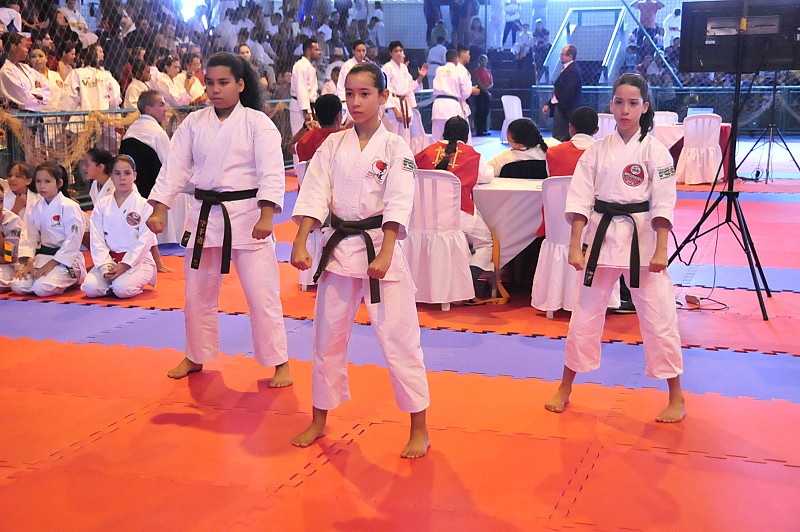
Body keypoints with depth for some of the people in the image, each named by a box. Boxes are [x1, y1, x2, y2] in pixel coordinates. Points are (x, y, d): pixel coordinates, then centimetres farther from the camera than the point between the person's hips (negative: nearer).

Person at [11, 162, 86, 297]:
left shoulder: (70, 207, -13)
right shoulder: (35, 208, 8)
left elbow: (73, 241, -16)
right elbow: (29, 237, 5)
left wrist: (51, 264, -17)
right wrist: (28, 262, -10)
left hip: (66, 258, -7)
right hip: (42, 256, 7)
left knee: (42, 288, -27)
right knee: (17, 286, -10)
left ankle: (71, 281, 3)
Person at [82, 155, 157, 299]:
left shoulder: (144, 205, -3)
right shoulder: (102, 206, 7)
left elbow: (145, 241, -9)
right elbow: (97, 240, 2)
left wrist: (125, 265, -17)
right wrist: (105, 266, -13)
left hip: (137, 260, -3)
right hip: (109, 259, 3)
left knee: (122, 289, -30)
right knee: (90, 288, -21)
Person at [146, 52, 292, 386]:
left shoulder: (257, 123, -6)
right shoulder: (193, 123, 5)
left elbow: (271, 173, -14)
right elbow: (175, 169, 3)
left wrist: (266, 217, -25)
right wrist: (158, 211, -6)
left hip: (247, 215, -4)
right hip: (204, 215, 5)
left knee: (262, 293, -3)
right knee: (198, 293, 15)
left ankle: (280, 364, 12)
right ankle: (195, 357, 35)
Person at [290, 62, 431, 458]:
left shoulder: (395, 148, -4)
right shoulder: (333, 145, 6)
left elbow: (398, 203, -14)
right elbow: (315, 195, -1)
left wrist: (385, 254, -25)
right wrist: (300, 244, -13)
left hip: (381, 247, -4)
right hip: (338, 247, 4)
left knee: (399, 339, -3)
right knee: (327, 337, 13)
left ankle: (419, 429, 13)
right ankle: (319, 421, 30)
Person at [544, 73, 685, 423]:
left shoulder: (654, 151, -4)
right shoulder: (597, 151, 4)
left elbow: (663, 203, -8)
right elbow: (580, 199, 1)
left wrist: (661, 250, -15)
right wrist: (575, 246, -6)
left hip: (641, 240, -3)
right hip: (602, 237, 3)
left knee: (658, 317, 1)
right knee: (585, 313, 11)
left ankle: (676, 397, 17)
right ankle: (565, 390, 27)